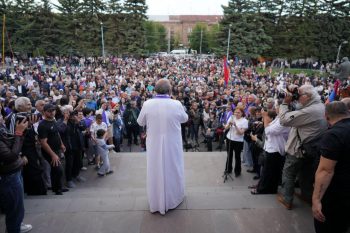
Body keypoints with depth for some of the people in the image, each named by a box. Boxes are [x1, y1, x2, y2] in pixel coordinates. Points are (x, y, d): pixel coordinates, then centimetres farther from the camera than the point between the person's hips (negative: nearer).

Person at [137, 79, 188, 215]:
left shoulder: (147, 104, -13)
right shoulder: (176, 104, -15)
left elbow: (140, 122, 1)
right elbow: (185, 119, 4)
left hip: (154, 145, 1)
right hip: (172, 144, -1)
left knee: (155, 170, 16)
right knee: (172, 169, 18)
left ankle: (156, 202, 32)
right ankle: (174, 197, 37)